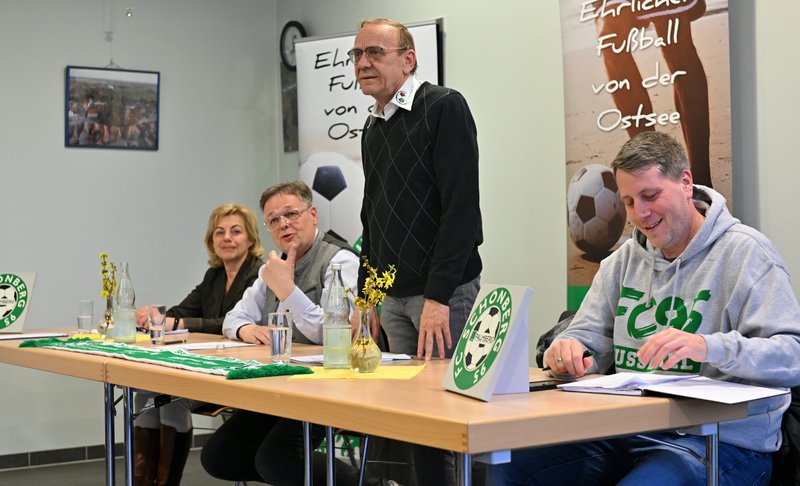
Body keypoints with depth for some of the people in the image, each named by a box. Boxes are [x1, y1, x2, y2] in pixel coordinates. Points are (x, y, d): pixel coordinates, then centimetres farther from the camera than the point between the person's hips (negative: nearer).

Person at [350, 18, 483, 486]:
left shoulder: (445, 108, -10)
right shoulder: (373, 128, 14)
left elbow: (461, 206, -18)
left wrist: (438, 297, -22)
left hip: (445, 292, -7)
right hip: (393, 297, 7)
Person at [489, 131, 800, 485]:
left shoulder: (746, 253, -4)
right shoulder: (624, 260, 16)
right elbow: (588, 340, 15)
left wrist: (709, 347, -31)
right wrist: (567, 351, -11)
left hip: (723, 440, -5)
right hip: (627, 431, 6)